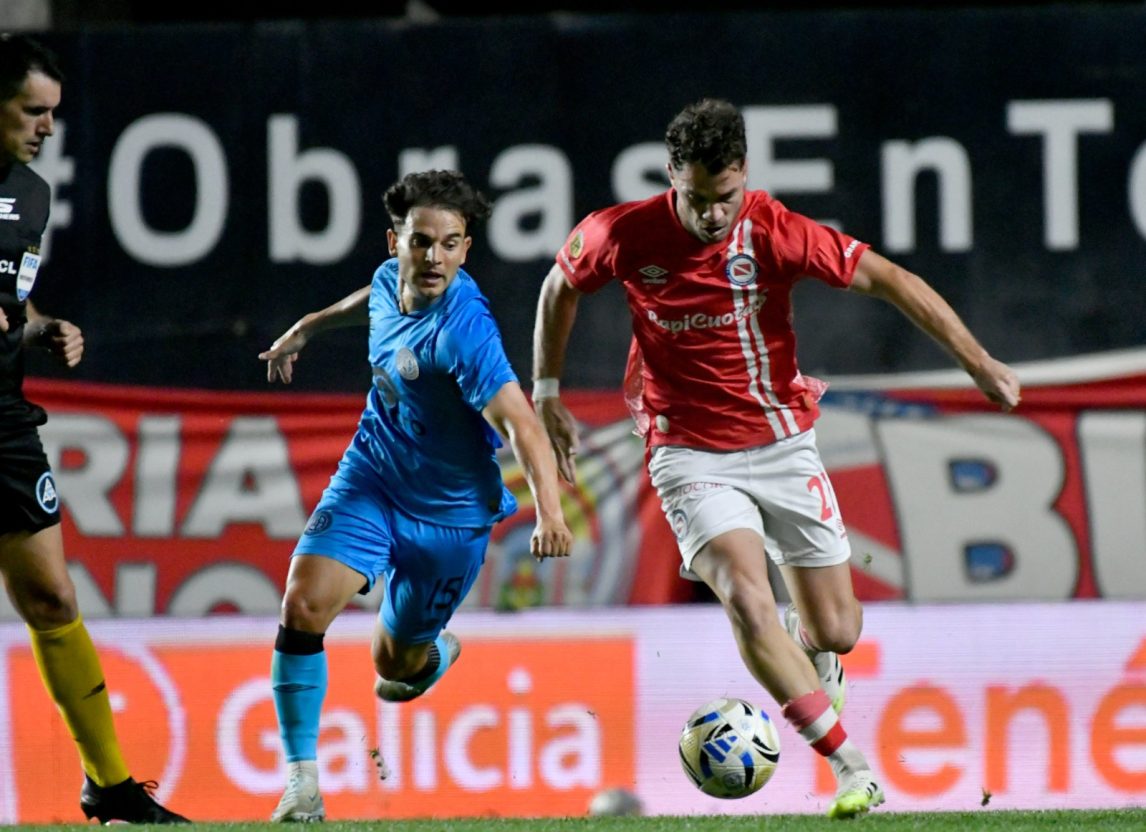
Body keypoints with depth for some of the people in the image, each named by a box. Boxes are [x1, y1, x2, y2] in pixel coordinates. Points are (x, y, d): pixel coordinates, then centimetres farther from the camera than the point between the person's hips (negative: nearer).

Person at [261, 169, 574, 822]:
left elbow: (519, 421, -38)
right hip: (371, 479, 5)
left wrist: (549, 511, -52)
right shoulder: (391, 279, -8)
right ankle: (302, 779, -8)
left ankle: (435, 649, 51)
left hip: (449, 511, -5)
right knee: (304, 607, -17)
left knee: (396, 663, 11)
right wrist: (311, 326, 30)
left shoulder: (462, 328, -29)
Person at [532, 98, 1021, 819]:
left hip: (782, 442, 1)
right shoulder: (624, 236, -13)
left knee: (837, 631, 3)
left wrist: (978, 362, -18)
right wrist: (547, 396, 10)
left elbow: (887, 279, -13)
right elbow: (560, 287, 8)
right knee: (747, 599, -25)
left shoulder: (775, 233, -16)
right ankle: (852, 766, -18)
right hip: (690, 453, -1)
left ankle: (804, 649, 43)